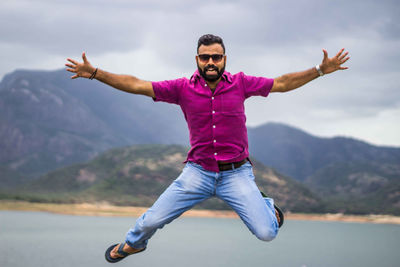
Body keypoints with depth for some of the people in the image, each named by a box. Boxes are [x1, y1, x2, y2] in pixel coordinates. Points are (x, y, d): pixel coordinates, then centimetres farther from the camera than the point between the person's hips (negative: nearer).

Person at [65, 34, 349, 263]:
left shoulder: (240, 83, -3)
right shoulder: (183, 88, -4)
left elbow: (282, 83, 3)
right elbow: (136, 85, -5)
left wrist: (321, 70, -4)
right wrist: (95, 73, -13)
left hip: (236, 173, -1)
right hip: (198, 172, 1)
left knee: (267, 233, -12)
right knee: (152, 221, -3)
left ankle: (267, 205, 26)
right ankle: (133, 244, 35)